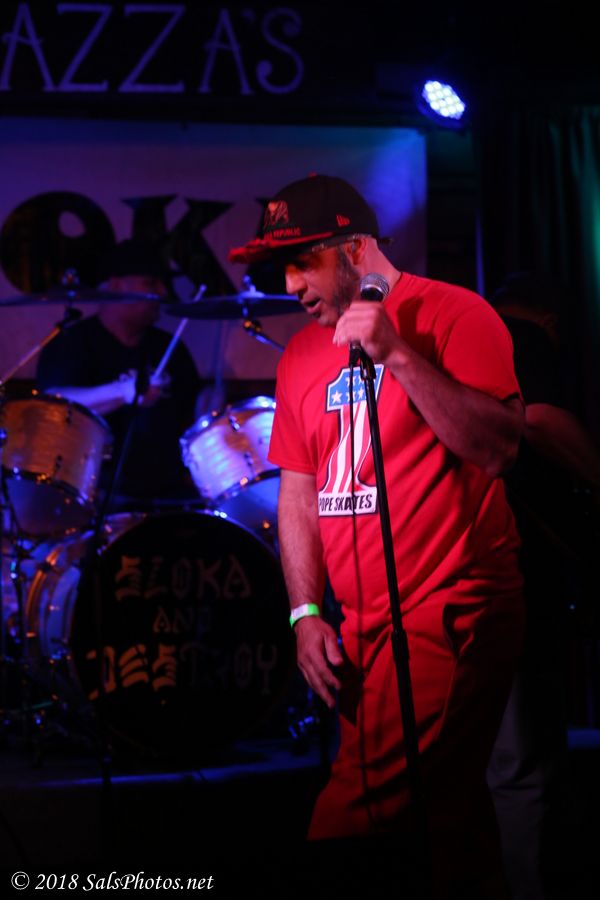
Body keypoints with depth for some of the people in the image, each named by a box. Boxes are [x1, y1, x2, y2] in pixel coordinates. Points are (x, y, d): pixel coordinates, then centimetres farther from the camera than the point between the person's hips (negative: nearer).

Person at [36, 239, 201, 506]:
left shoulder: (170, 349, 17)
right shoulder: (71, 345, -2)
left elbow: (191, 416, 25)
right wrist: (125, 392, -33)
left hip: (170, 492, 5)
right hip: (99, 493, -5)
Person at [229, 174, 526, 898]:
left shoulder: (451, 313, -6)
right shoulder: (301, 357, 15)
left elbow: (495, 449, -17)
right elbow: (299, 488, 16)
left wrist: (398, 353, -21)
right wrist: (306, 614, 7)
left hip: (450, 610, -7)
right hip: (365, 626, 7)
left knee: (352, 819, -17)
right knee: (449, 816, 13)